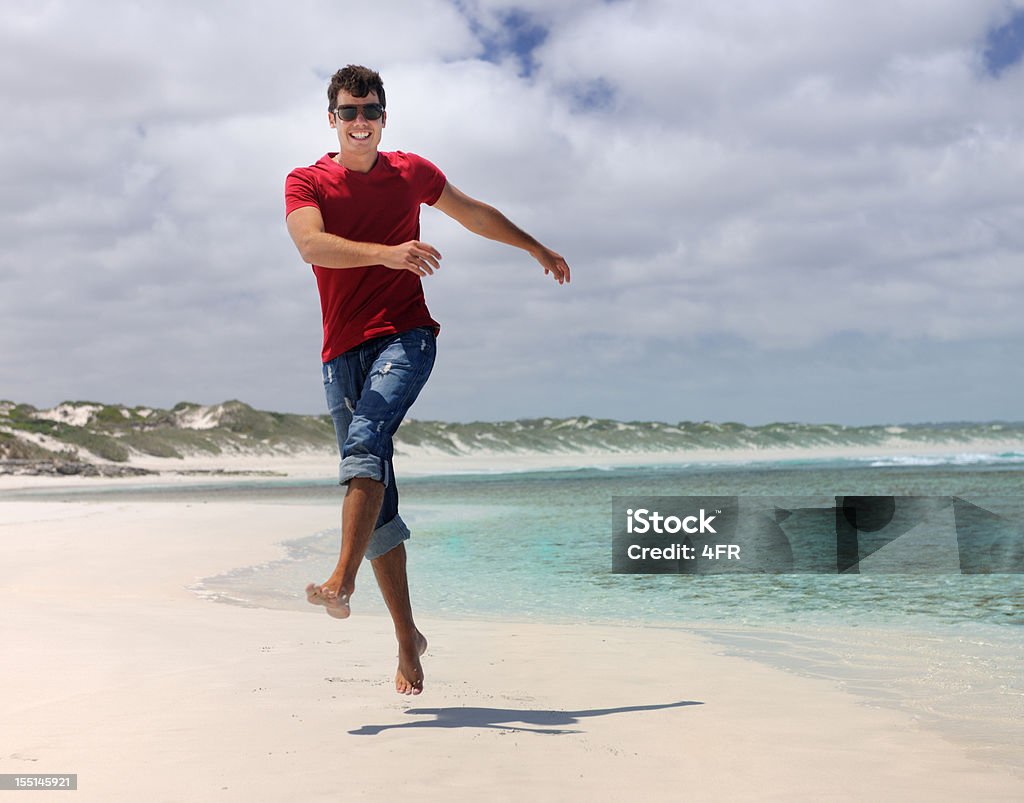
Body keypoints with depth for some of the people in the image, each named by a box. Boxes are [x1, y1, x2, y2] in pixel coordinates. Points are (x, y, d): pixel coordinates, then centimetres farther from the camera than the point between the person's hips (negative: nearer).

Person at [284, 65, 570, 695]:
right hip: (345, 349, 1)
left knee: (366, 440, -30)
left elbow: (474, 213, 28)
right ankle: (408, 638, 8)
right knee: (379, 503, 0)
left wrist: (539, 249, 36)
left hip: (406, 336, -1)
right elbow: (312, 244, -15)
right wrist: (387, 253, -30)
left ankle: (343, 583, -40)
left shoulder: (411, 173, 12)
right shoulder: (306, 182, 6)